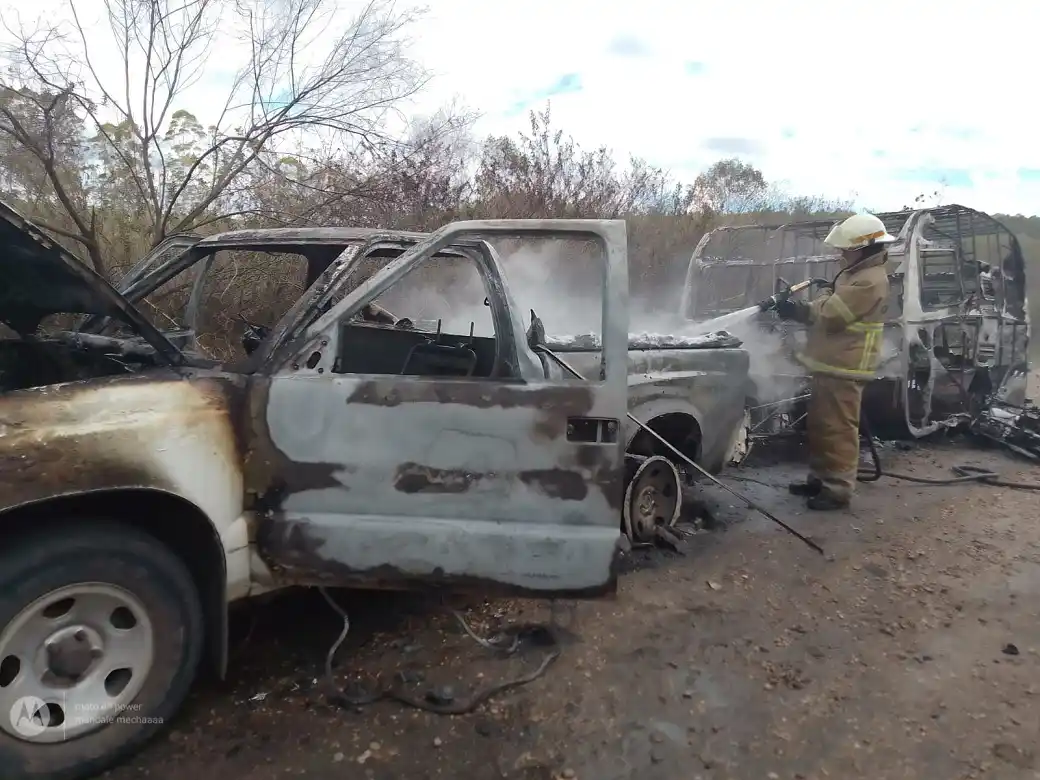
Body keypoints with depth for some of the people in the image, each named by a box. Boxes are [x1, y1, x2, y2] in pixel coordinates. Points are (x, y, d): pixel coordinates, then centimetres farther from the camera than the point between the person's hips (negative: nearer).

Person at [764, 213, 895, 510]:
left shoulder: (870, 281, -17)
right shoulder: (856, 274, 18)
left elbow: (830, 314, -21)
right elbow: (827, 306, 20)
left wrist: (796, 309, -6)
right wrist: (797, 309, 4)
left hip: (844, 367, -11)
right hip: (831, 363, 11)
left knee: (838, 429, -6)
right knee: (820, 425, 16)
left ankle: (838, 489, 1)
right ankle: (820, 479, 26)